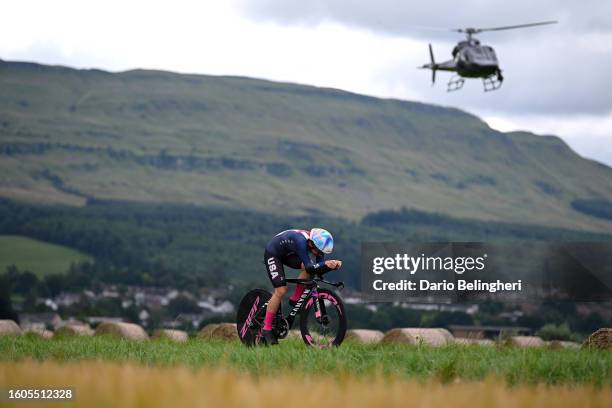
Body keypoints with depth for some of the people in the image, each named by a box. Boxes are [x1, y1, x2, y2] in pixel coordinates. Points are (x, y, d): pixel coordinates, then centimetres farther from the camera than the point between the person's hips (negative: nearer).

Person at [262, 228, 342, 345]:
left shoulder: (317, 243, -16)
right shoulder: (301, 241, -37)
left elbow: (319, 270, -15)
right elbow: (309, 267, -41)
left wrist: (334, 264, -32)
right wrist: (325, 264, -56)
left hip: (287, 254, 7)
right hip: (273, 253, -7)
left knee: (309, 268, -18)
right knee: (281, 290, -18)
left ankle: (295, 299, -1)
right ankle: (266, 329, -9)